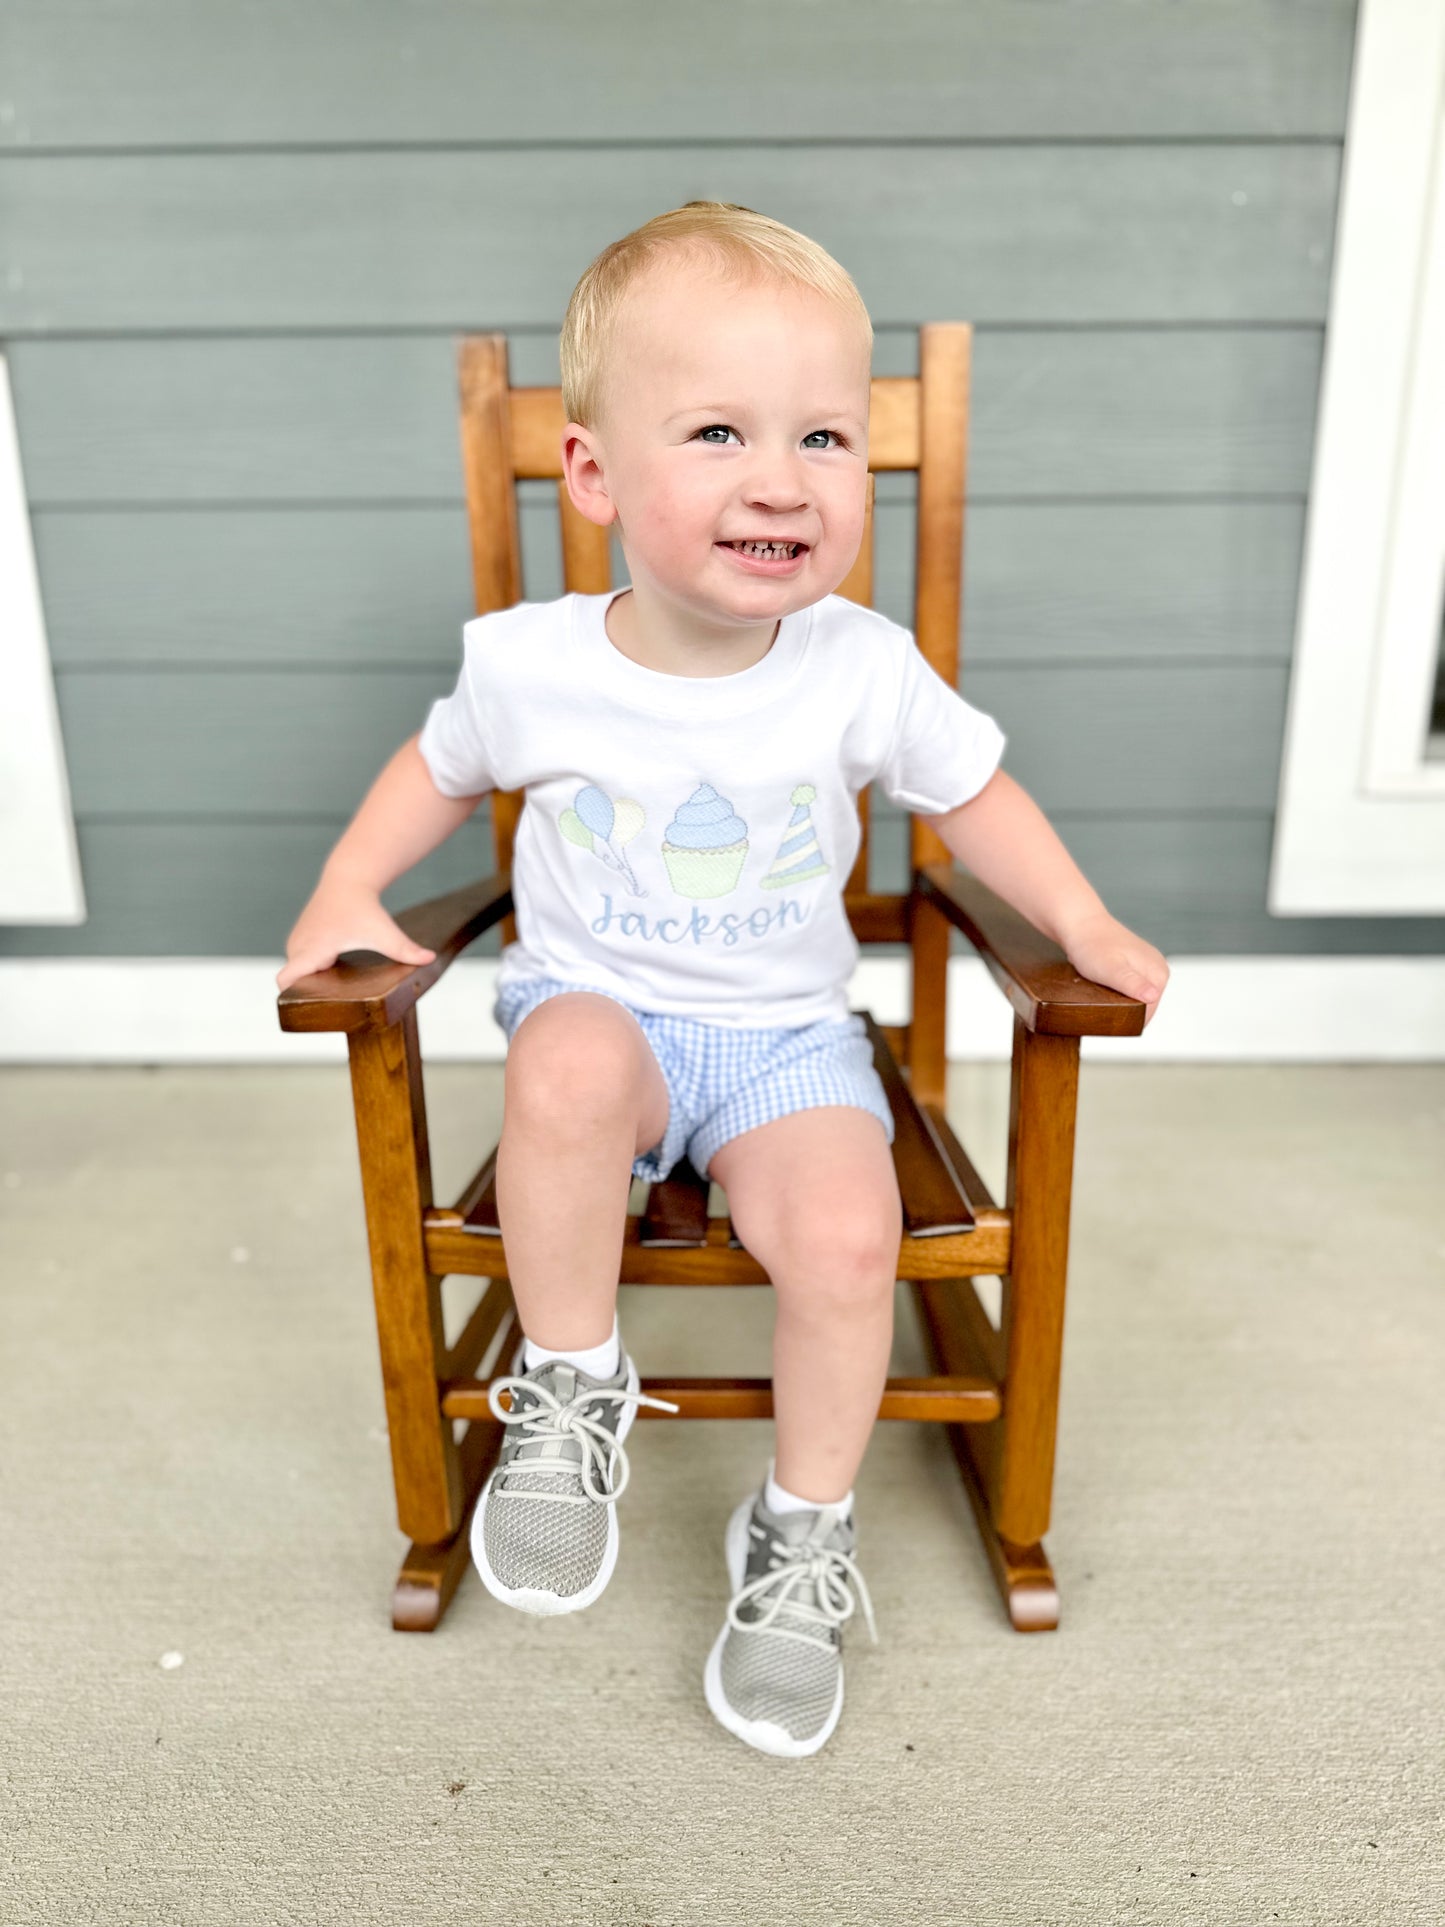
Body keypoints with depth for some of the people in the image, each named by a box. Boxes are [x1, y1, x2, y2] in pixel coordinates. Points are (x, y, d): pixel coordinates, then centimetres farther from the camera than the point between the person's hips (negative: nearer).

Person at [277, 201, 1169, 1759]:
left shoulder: (866, 671, -9)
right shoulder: (529, 663, -9)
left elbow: (969, 791, 7)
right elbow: (443, 766, 11)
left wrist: (1084, 927, -1)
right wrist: (346, 892, 0)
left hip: (787, 1036, 1)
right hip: (598, 1004, 0)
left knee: (847, 1232, -23)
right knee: (571, 1063, -35)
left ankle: (802, 1532, 7)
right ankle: (570, 1387, -8)